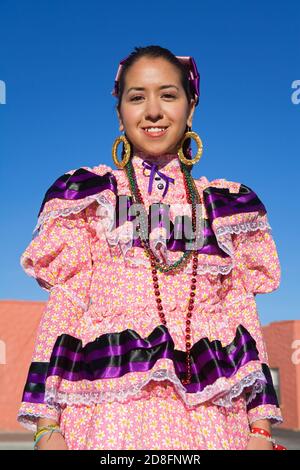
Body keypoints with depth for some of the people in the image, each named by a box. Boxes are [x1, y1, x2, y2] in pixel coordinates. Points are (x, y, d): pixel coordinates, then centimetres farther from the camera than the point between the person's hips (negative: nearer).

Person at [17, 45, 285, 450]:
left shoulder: (225, 206, 12)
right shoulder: (89, 196, 8)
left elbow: (242, 315, 9)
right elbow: (63, 306, 0)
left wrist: (261, 427, 2)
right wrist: (47, 425, -8)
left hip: (211, 414, 2)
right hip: (110, 408, -1)